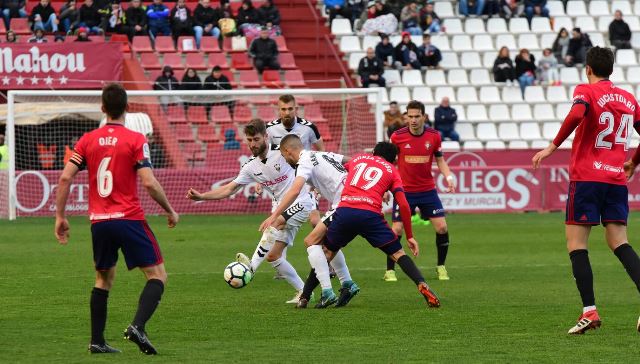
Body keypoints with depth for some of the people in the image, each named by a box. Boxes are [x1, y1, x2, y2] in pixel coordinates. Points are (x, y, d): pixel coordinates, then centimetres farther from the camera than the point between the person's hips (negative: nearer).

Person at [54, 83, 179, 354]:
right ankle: (138, 327, -20)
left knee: (103, 279, 21)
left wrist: (60, 216, 10)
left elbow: (65, 178, 1)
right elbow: (149, 183, -13)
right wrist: (170, 211, 1)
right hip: (129, 219, -5)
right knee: (158, 275, 1)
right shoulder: (135, 140, -6)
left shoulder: (87, 140, 6)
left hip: (99, 222, 5)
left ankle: (97, 342, 17)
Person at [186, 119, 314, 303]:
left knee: (275, 223, -35)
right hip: (281, 208, 7)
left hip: (301, 202, -7)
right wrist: (201, 196, -7)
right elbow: (229, 189, 3)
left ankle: (252, 265, -38)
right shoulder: (251, 167, 2)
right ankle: (303, 292, 10)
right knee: (273, 256, 0)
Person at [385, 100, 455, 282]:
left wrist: (448, 176, -9)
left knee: (442, 227, -6)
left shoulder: (434, 136, -5)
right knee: (397, 230, -7)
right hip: (404, 190, -2)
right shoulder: (397, 137, -9)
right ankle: (390, 270, 7)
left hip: (428, 190, 2)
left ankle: (441, 267, 13)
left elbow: (440, 160, 8)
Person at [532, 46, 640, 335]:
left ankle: (589, 311, -10)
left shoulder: (585, 91, -4)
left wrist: (553, 146, -20)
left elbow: (576, 115, -25)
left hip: (586, 178, -5)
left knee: (576, 243, 0)